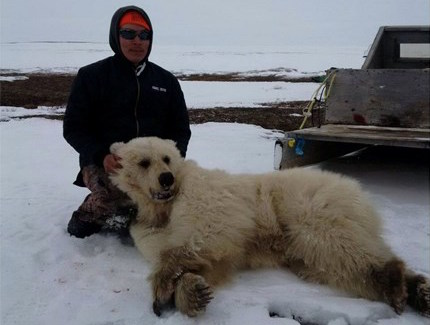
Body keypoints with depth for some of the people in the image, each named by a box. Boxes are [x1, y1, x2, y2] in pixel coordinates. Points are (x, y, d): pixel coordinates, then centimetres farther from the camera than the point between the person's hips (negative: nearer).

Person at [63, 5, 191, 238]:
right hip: (105, 164, -4)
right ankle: (92, 213, 0)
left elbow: (181, 129, 13)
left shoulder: (166, 80, 12)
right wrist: (101, 156, -18)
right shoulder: (91, 76, 3)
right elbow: (73, 128, 1)